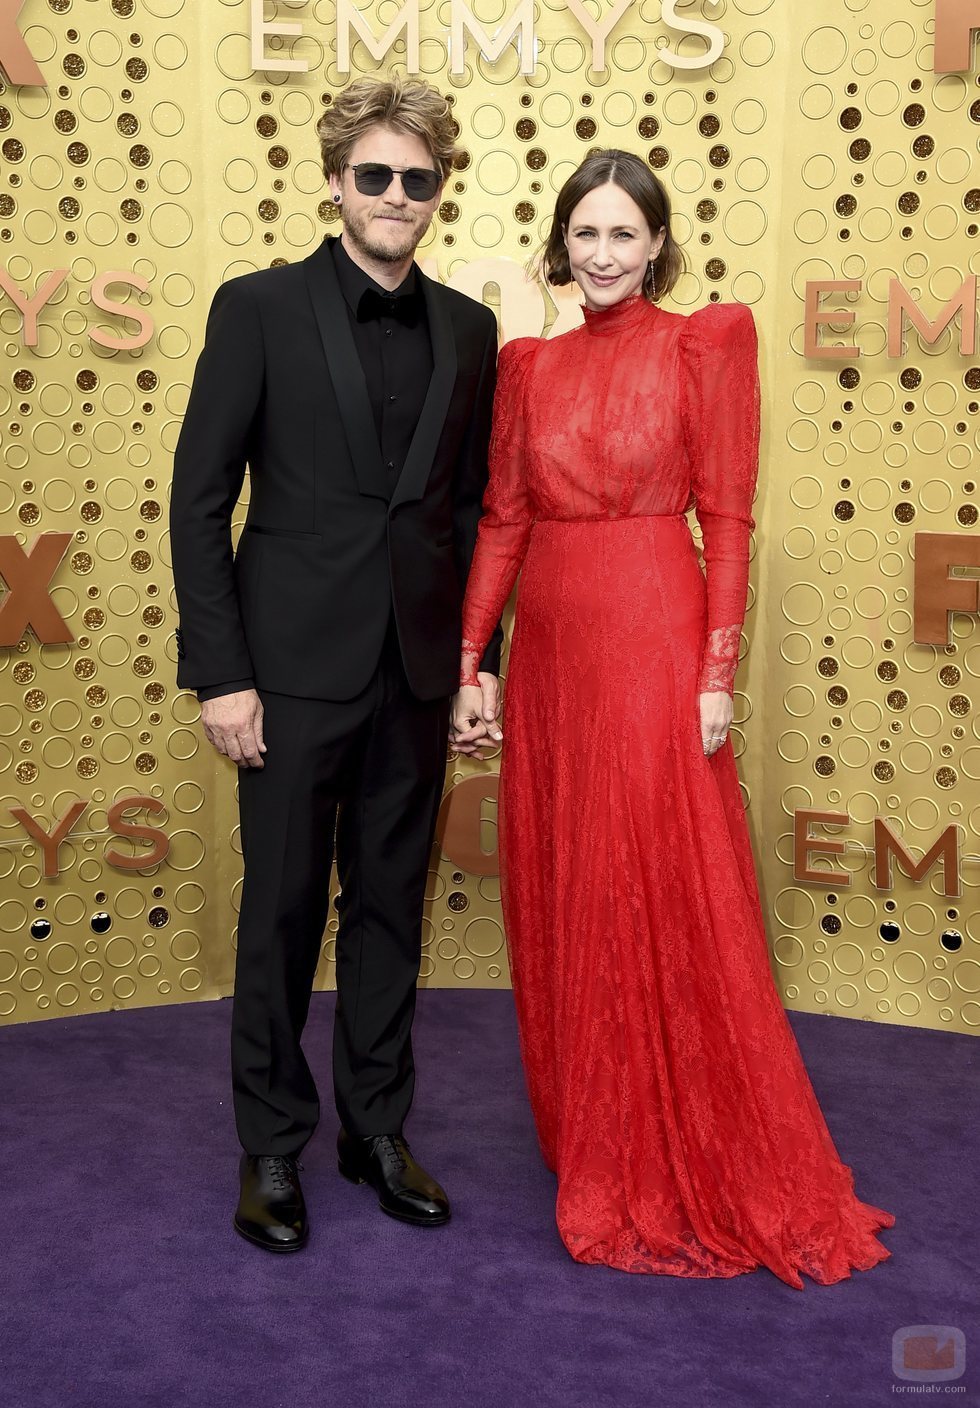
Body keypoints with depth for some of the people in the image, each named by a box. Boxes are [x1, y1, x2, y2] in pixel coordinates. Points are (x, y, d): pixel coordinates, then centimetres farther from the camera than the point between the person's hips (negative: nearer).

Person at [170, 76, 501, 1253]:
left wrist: (480, 657, 6)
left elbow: (473, 505, 12)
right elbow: (198, 497, -5)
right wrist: (219, 671, -11)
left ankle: (377, 1129, 28)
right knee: (282, 911, 5)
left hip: (416, 670, 4)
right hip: (296, 667, -3)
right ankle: (271, 1147, 22)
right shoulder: (259, 308, -3)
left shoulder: (467, 330, 8)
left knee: (391, 906, 12)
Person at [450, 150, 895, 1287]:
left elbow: (728, 515, -6)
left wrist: (718, 673, -13)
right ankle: (591, 1150, 30)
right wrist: (468, 664, 6)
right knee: (559, 907, 11)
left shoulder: (703, 342, -1)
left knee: (664, 906, 0)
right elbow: (502, 518, 10)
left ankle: (688, 1176, 18)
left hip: (650, 646, -5)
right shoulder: (529, 363, 12)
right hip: (547, 651, 5)